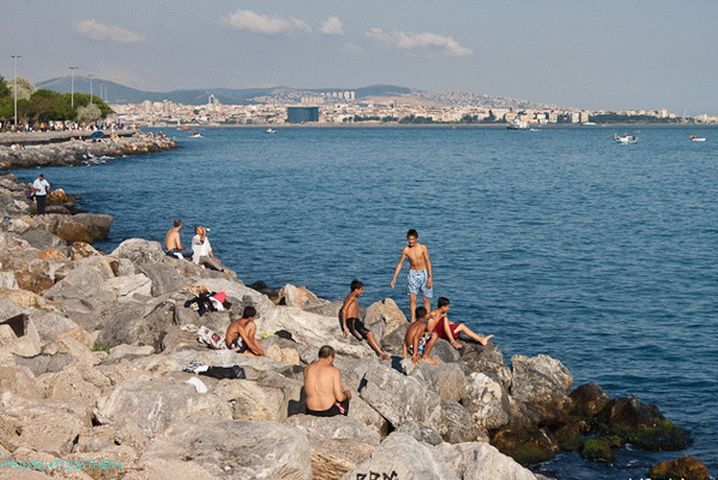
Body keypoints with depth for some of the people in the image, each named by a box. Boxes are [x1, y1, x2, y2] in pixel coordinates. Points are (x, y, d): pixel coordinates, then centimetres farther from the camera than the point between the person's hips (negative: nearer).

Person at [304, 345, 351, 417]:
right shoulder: (334, 370, -16)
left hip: (311, 411, 4)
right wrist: (347, 395, 9)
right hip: (329, 410, -4)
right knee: (345, 398, 31)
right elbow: (339, 397, -14)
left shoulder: (307, 369, -4)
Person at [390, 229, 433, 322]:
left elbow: (428, 262, -6)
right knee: (412, 299, -6)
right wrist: (394, 277, 1)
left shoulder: (423, 248, -8)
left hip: (424, 273, -1)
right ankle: (413, 321, -3)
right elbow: (400, 263, 5)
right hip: (413, 274, 1)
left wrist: (430, 277, -11)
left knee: (427, 299, 3)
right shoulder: (406, 250, -2)